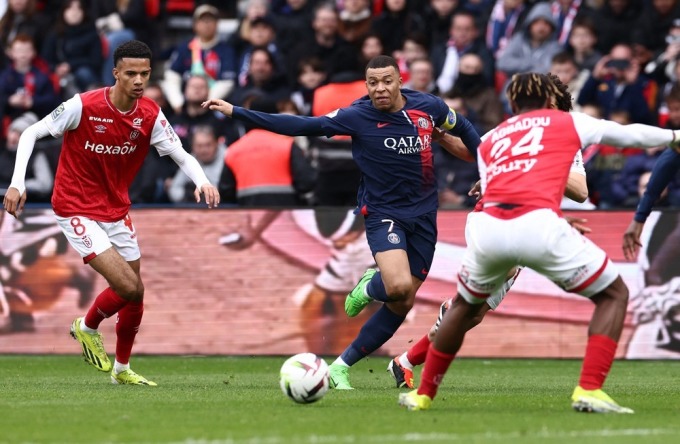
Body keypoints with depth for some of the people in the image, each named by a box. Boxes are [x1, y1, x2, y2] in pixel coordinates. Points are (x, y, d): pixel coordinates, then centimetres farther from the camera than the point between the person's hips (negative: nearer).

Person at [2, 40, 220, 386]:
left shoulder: (150, 115, -6)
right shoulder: (83, 106, -20)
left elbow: (182, 155, -3)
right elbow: (30, 134, -11)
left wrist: (202, 182, -24)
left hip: (117, 211, 6)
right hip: (77, 211, -6)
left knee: (134, 298, 9)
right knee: (129, 287, -18)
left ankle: (122, 369, 31)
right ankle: (87, 328, 12)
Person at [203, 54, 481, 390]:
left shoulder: (429, 107, -3)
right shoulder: (358, 116, -13)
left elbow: (463, 129, 18)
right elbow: (303, 126, -15)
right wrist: (236, 113, -21)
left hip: (423, 216, 4)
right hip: (383, 213, -4)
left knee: (402, 304, 1)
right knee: (398, 286, -29)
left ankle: (342, 366, 14)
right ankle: (369, 287, 9)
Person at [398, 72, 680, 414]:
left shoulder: (489, 141, 30)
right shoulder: (568, 122, 23)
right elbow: (631, 134, 35)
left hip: (486, 225, 4)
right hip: (538, 226, -4)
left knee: (465, 305, 34)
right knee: (614, 295, 15)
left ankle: (423, 394, 35)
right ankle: (589, 391, 0)